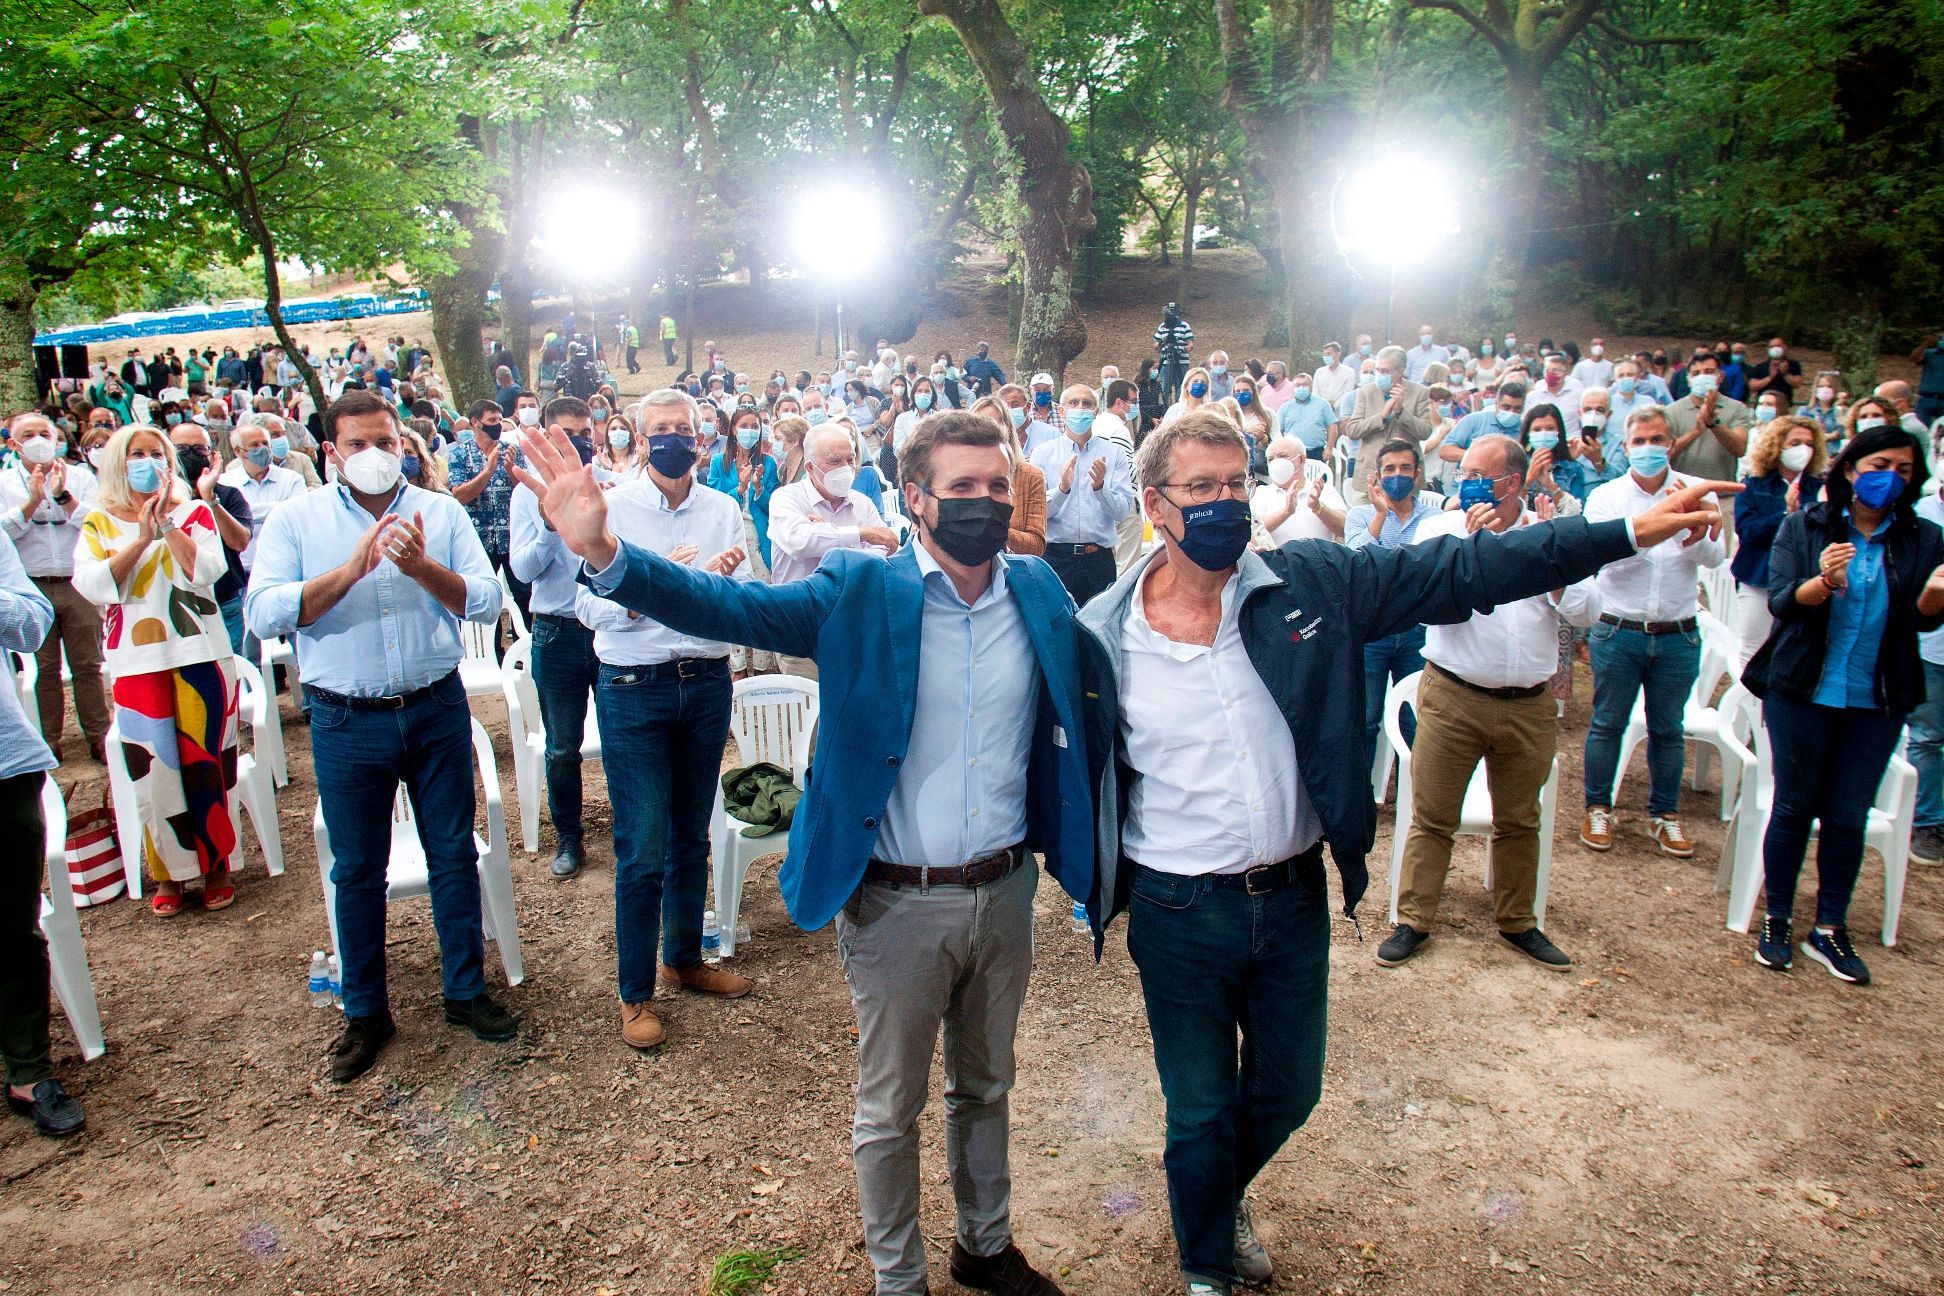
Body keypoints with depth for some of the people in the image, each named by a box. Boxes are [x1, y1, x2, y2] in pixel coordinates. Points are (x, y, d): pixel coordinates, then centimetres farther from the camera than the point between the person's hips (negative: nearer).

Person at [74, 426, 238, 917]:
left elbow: (208, 571, -9)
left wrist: (167, 524, -12)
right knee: (154, 768, 1)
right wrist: (142, 537, -13)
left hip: (200, 654, -1)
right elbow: (91, 585, -7)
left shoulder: (194, 512, 6)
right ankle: (169, 872, 14)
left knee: (207, 762, 2)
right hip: (137, 662, 1)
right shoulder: (99, 522, 8)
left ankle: (216, 864, 14)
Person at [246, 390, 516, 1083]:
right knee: (357, 870, 10)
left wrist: (424, 567, -23)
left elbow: (486, 601, -7)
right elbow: (263, 614, -12)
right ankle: (365, 1012, 26)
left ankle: (466, 991, 27)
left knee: (453, 855, 10)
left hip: (437, 709, 1)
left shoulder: (442, 512, 2)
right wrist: (350, 571, -22)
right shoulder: (294, 519, 0)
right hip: (347, 720, -1)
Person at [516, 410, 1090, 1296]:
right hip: (898, 903, -3)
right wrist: (606, 553, -37)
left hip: (1005, 892, 4)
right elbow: (733, 608, -24)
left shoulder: (1038, 592, 0)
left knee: (984, 1088, 25)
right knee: (889, 1111, 15)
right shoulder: (862, 593, -11)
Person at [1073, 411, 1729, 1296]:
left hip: (1294, 898, 3)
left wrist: (1623, 534, -9)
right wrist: (1095, 885, 2)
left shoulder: (1312, 585, -7)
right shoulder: (1101, 635, -9)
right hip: (1178, 917, -2)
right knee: (1201, 1112, 14)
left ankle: (1226, 1194, 54)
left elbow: (1456, 572, -6)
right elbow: (1081, 771, 2)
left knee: (1287, 1092, 21)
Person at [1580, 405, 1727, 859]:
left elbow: (1714, 557, -10)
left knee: (1667, 729, 12)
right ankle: (1598, 808, 21)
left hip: (1677, 635, 1)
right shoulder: (1605, 496, 0)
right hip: (1618, 631, -1)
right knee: (1607, 724, 7)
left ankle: (1664, 813, 25)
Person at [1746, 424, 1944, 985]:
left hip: (1877, 702, 2)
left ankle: (1829, 929, 18)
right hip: (1802, 692, -2)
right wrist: (1824, 582, -33)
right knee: (1794, 807, 6)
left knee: (1848, 816, 7)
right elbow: (1780, 600, -13)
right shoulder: (1803, 528, -2)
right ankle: (1777, 922, 18)